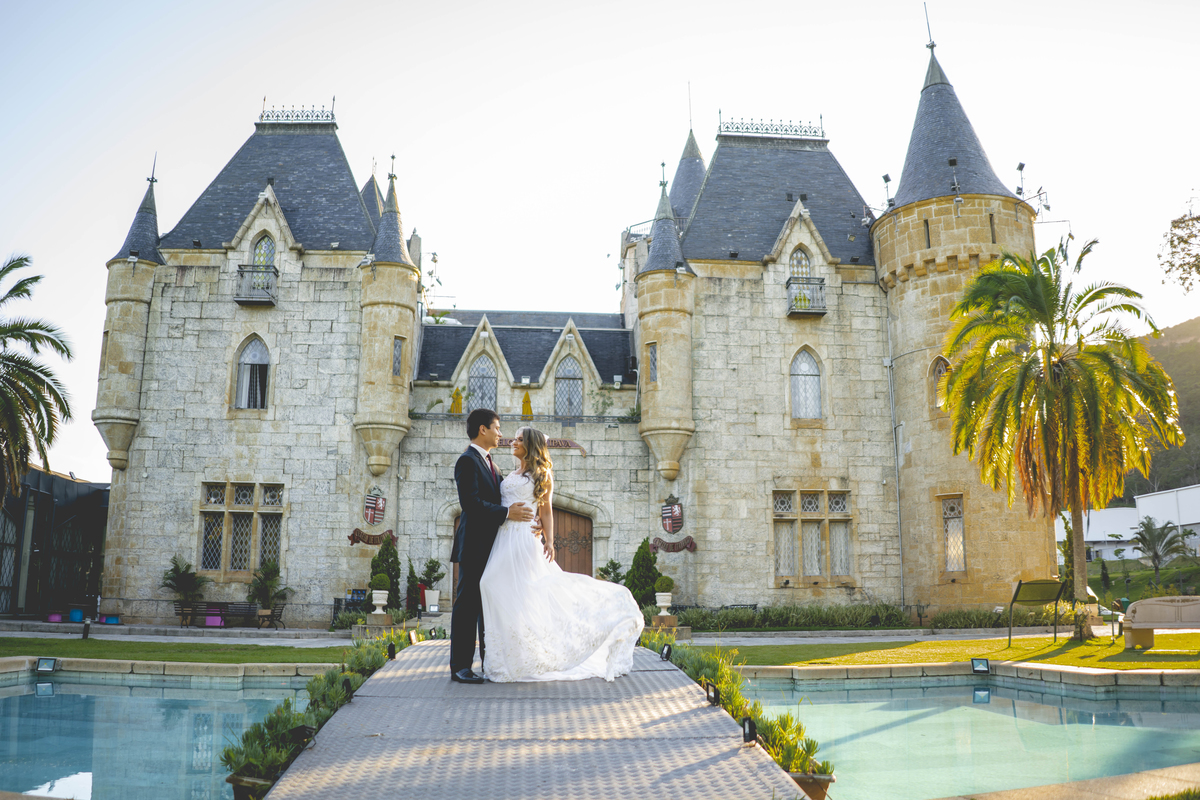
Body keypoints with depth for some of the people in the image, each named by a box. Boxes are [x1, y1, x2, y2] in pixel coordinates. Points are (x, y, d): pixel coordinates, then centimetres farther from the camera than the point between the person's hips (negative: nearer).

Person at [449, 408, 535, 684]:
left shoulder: (488, 463, 20)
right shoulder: (467, 461, -11)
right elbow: (470, 502, -21)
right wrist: (507, 513, -20)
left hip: (491, 545, 9)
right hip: (474, 545, -9)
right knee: (468, 604, -6)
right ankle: (460, 666, -2)